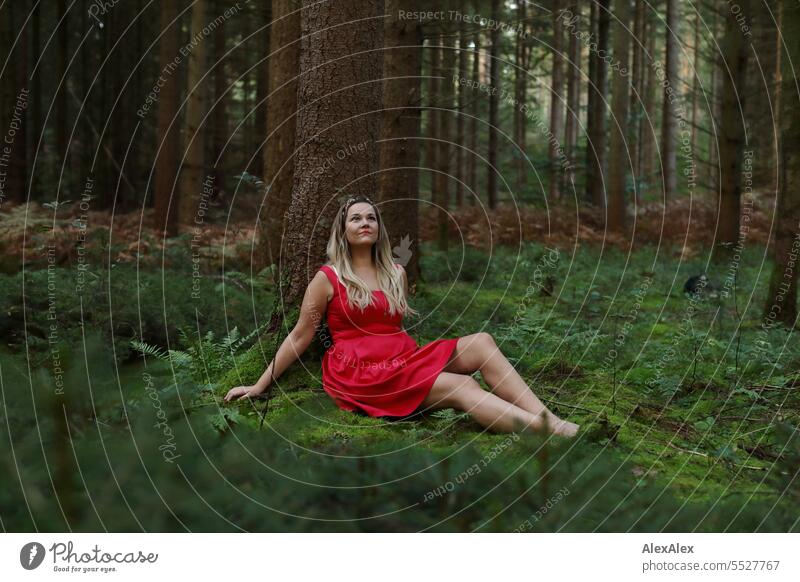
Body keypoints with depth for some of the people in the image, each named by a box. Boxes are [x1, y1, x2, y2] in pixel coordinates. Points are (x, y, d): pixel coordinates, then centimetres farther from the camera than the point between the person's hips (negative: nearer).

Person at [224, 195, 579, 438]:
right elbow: (299, 337, 7)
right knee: (463, 387, -29)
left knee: (481, 343, -21)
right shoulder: (327, 278, 3)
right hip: (362, 372, -6)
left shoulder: (397, 274, 18)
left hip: (404, 358, 6)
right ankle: (553, 432, -45)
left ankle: (550, 420, -35)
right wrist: (260, 386, 6)